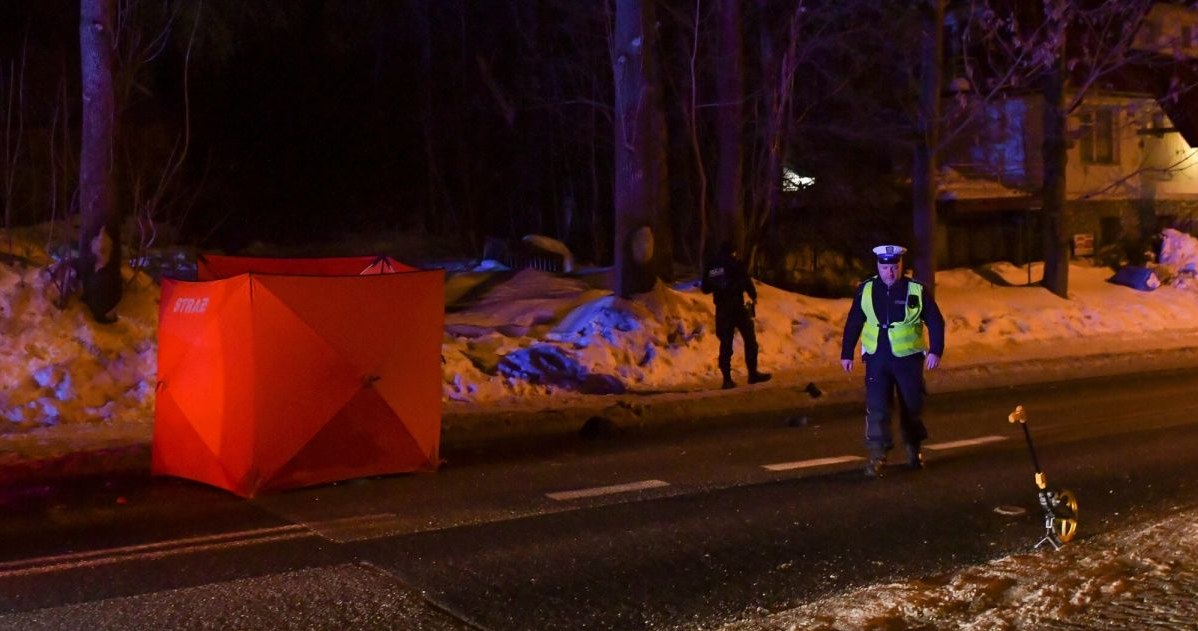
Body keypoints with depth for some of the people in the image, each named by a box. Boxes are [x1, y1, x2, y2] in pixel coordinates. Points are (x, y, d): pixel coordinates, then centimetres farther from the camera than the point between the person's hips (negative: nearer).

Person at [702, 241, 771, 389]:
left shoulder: (710, 266, 10)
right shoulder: (735, 263, -5)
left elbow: (705, 289, 14)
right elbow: (746, 281, -10)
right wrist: (753, 297, 6)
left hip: (721, 309, 5)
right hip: (737, 306, -5)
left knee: (725, 344, 7)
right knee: (750, 340, 5)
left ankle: (727, 378, 2)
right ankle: (753, 373, 2)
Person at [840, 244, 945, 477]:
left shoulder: (917, 290, -4)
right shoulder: (865, 290, 1)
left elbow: (936, 322, -1)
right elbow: (853, 323, 8)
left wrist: (935, 351, -10)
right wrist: (846, 353, 7)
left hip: (908, 358, 0)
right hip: (876, 358, 0)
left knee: (912, 406, 11)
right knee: (876, 407, -8)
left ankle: (914, 449, 31)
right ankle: (877, 455, -8)